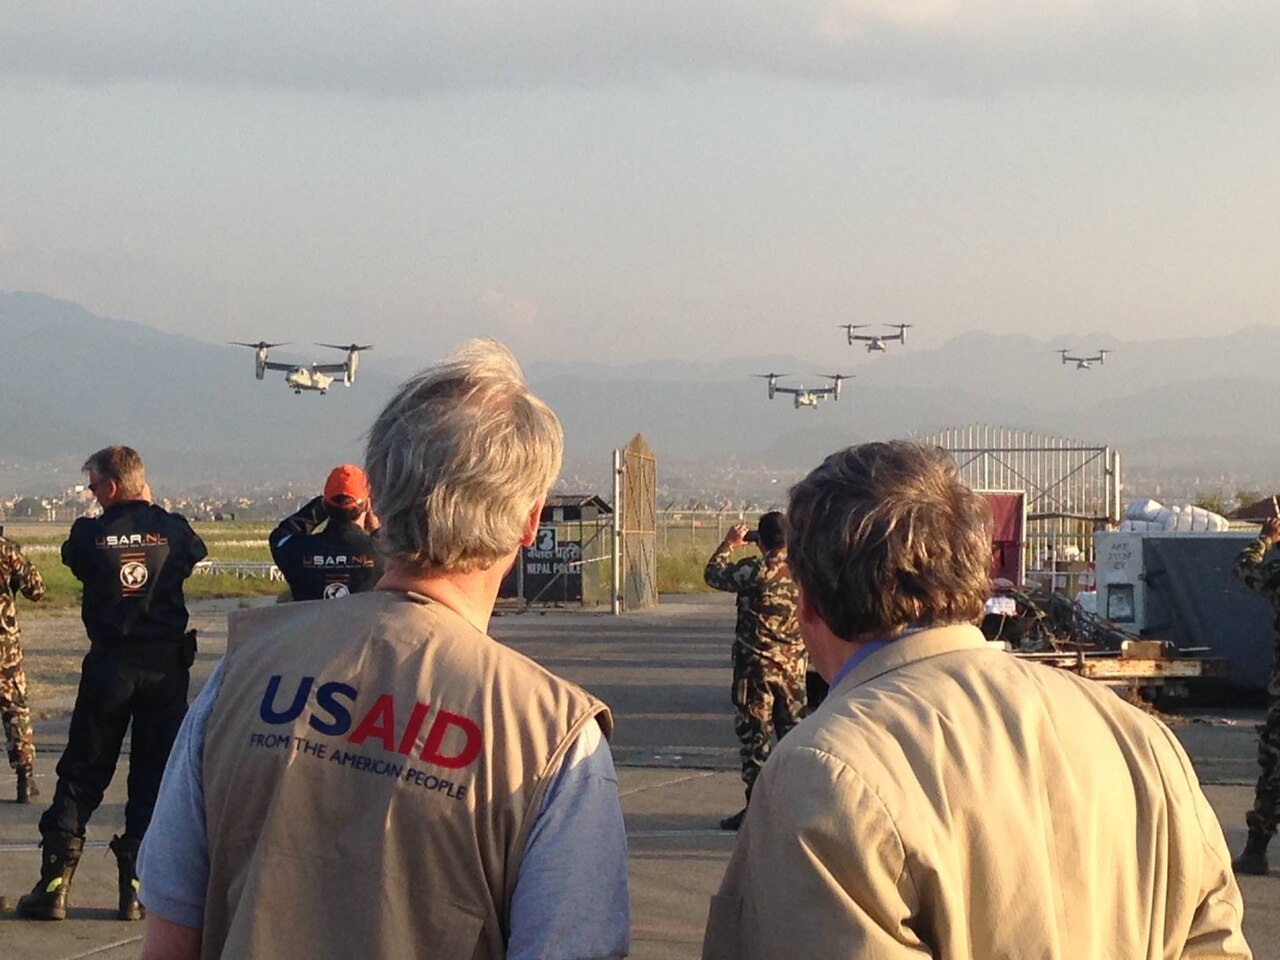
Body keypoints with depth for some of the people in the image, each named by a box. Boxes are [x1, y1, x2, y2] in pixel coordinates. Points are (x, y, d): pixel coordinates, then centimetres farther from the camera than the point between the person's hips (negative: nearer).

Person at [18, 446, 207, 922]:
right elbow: (196, 553, 16)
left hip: (108, 665, -1)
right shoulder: (172, 529, -5)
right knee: (154, 775, 8)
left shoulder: (90, 533, -10)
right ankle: (137, 885, 5)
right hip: (165, 664, 1)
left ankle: (55, 883, 6)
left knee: (81, 774, 8)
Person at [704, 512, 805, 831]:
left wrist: (729, 545, 14)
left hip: (756, 664, -5)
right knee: (793, 733, 13)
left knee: (754, 735, 0)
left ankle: (756, 805, 0)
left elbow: (713, 575, -1)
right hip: (794, 666, 5)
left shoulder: (753, 570, -16)